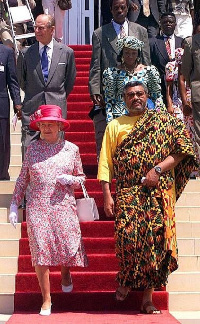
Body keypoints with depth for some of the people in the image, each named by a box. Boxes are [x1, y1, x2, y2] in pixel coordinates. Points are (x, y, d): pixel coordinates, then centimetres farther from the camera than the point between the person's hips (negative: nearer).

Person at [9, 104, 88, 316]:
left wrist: (70, 179, -9)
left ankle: (65, 272, 33)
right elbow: (22, 179, 11)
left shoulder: (71, 149, 6)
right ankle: (46, 300, 11)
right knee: (40, 252, -3)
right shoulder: (32, 149, 7)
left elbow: (81, 177, 13)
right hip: (37, 207, 0)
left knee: (69, 248, -6)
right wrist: (14, 205, 6)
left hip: (64, 206, 0)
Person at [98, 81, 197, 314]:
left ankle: (147, 297, 7)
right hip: (127, 194, 0)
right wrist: (107, 195, -2)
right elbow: (105, 162, 7)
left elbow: (183, 148, 0)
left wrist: (158, 169, -12)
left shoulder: (164, 121, 11)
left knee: (155, 240, -3)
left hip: (158, 194, 0)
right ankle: (125, 279, 14)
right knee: (128, 236, -15)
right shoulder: (115, 125, 14)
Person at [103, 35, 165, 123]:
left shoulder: (150, 71, 10)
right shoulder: (112, 73, 7)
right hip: (120, 118, 0)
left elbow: (157, 97, 13)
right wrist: (110, 121, -1)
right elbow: (109, 100, 7)